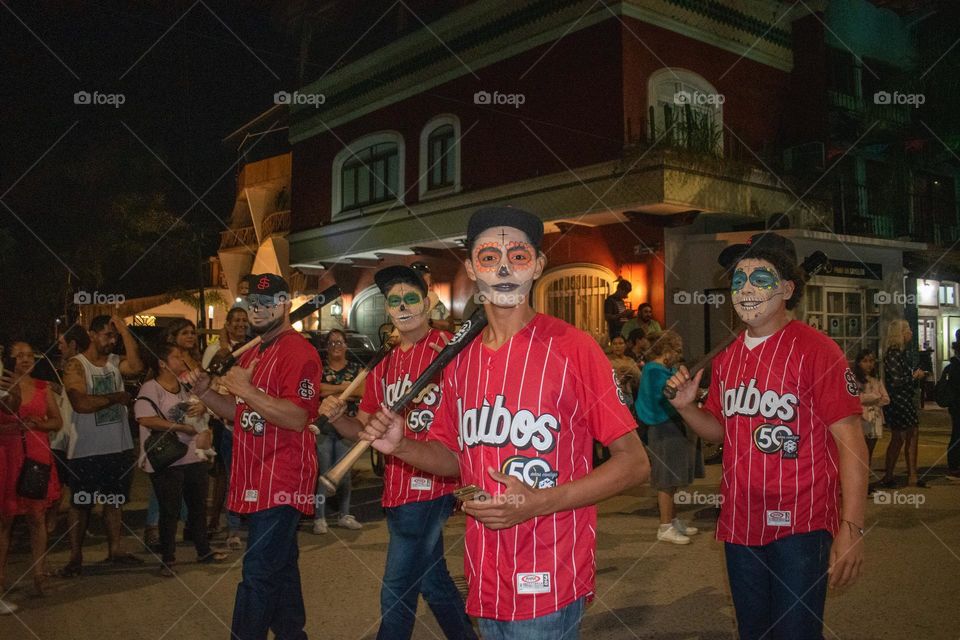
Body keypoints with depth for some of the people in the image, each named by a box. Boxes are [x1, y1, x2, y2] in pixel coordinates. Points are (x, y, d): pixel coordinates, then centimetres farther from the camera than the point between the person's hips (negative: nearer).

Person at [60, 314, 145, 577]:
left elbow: (136, 366, -17)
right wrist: (116, 397, -14)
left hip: (119, 447, 5)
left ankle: (115, 549, 26)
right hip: (86, 450, -5)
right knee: (81, 504, 5)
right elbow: (81, 403, -23)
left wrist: (124, 329, -14)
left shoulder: (115, 361, 5)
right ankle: (75, 556, 15)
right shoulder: (76, 365, -9)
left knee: (115, 500, 15)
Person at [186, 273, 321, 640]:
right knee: (280, 567, 19)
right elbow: (240, 413, 23)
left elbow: (297, 418, -23)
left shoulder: (298, 351, -13)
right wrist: (203, 391, 8)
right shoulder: (251, 355, 18)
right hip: (256, 481, 10)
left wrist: (246, 389, -22)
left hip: (280, 481, -10)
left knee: (259, 574, -7)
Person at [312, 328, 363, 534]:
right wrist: (345, 387, -12)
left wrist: (330, 391, -13)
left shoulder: (356, 368, 9)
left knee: (344, 473, 7)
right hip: (323, 425, -2)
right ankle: (320, 518, 5)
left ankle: (345, 515, 19)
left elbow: (362, 392, -8)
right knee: (323, 472, -1)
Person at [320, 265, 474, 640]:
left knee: (397, 591, 0)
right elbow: (364, 427, 15)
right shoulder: (385, 364, 13)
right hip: (396, 487, 8)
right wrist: (337, 416, -4)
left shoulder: (448, 348, -9)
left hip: (431, 483, -8)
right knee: (431, 578, 20)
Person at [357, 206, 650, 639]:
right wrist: (402, 446, -4)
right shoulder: (461, 359, 4)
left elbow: (634, 462, -11)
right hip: (485, 581, 6)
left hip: (547, 587, -5)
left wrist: (539, 502, -21)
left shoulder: (572, 348, -13)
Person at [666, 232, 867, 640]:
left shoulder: (815, 349, -12)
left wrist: (851, 529, -21)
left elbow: (851, 441, -16)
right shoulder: (727, 359, 7)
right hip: (740, 523, 6)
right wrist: (687, 407, -4)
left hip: (799, 526, -6)